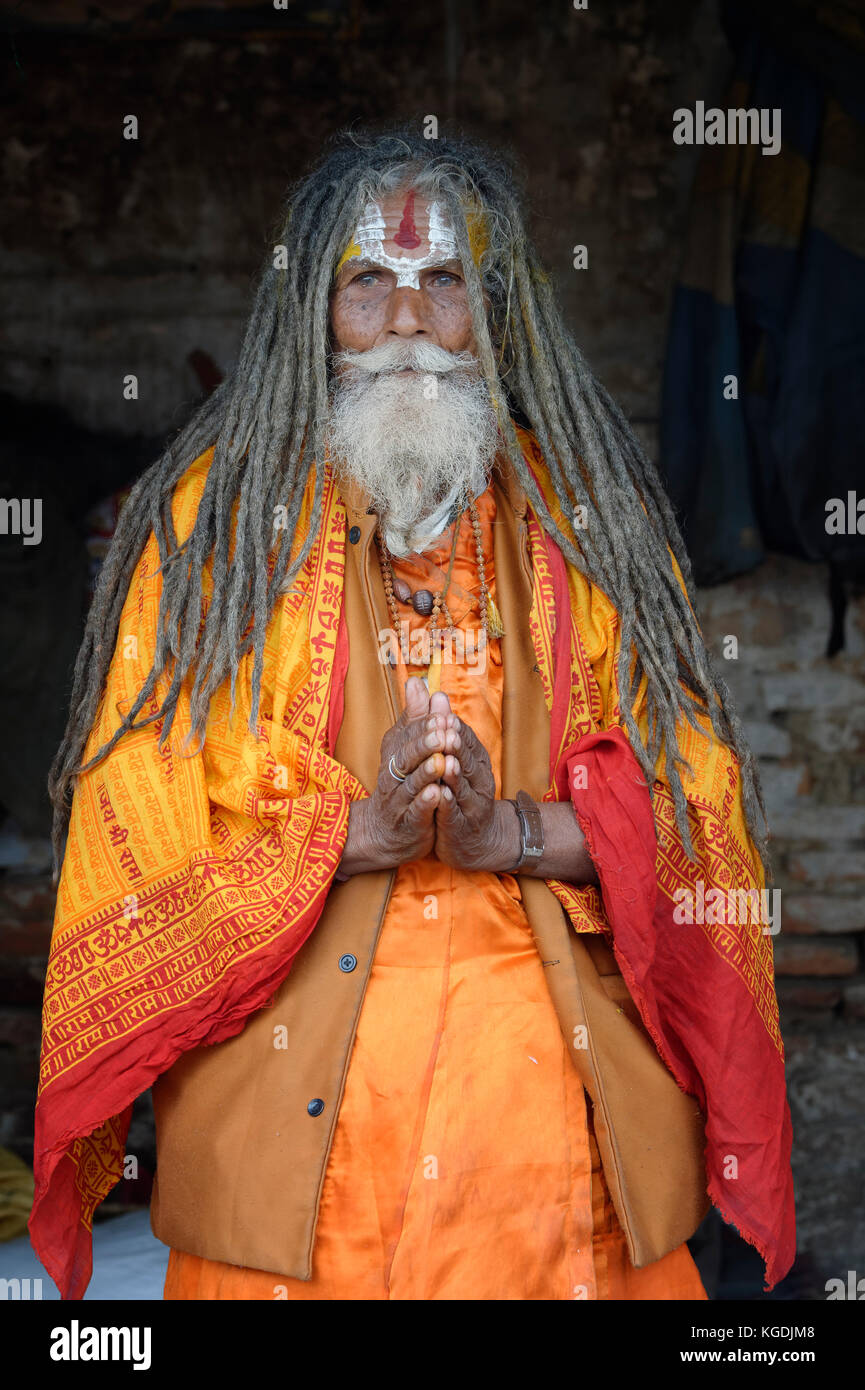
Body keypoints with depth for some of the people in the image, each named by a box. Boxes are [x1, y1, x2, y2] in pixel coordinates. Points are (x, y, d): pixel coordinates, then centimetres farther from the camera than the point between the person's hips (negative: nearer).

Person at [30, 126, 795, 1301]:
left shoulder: (587, 515, 7)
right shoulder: (214, 513, 3)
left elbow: (692, 796, 3)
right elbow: (142, 825, -2)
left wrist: (514, 831, -15)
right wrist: (358, 832, -17)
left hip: (551, 1092, 2)